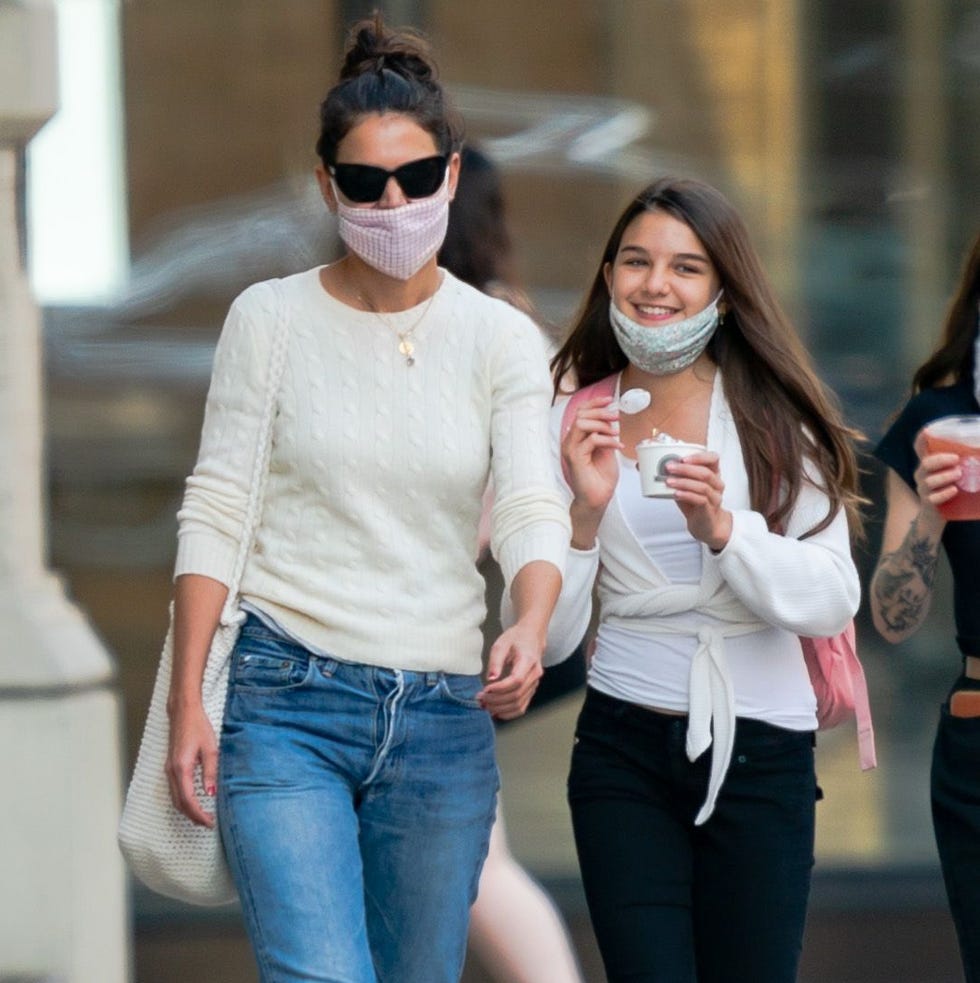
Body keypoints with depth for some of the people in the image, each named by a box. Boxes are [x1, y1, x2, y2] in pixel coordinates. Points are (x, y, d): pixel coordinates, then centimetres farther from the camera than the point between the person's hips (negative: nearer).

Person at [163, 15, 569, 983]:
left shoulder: (501, 339, 5)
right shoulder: (269, 319, 1)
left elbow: (532, 510, -6)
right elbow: (213, 514, 1)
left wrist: (530, 630, -28)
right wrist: (187, 703, -6)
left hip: (442, 719, 2)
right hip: (287, 699, -2)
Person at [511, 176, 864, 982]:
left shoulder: (775, 418, -1)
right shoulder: (576, 425, 2)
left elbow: (833, 604, -9)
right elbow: (546, 638, -2)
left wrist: (720, 527, -22)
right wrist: (586, 512, -16)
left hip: (759, 755, -1)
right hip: (624, 748, 1)